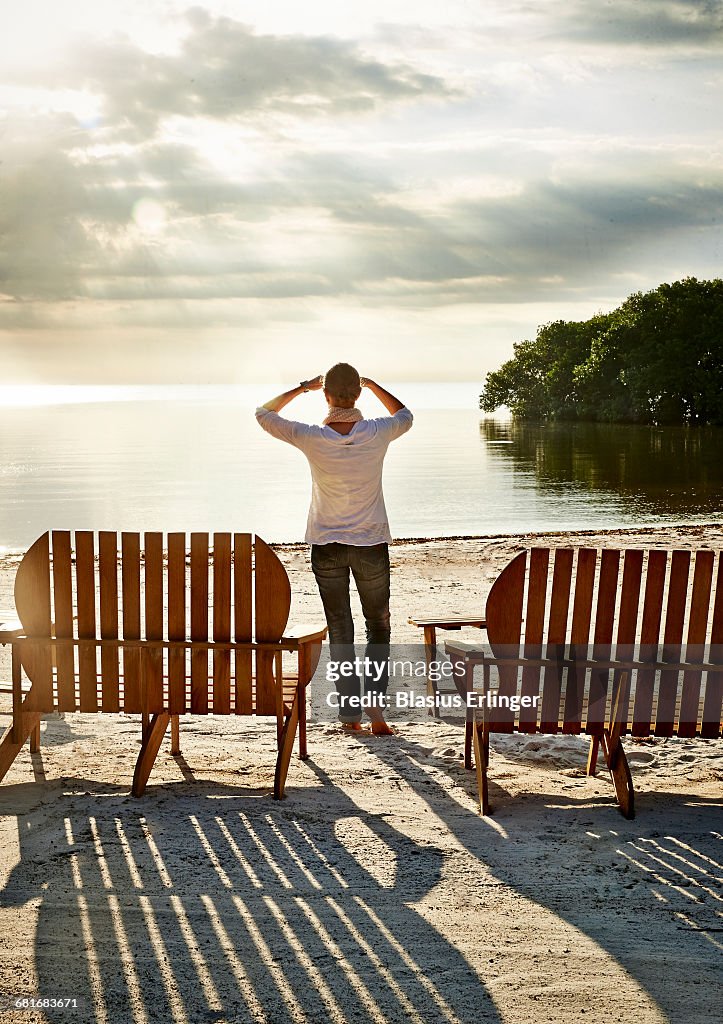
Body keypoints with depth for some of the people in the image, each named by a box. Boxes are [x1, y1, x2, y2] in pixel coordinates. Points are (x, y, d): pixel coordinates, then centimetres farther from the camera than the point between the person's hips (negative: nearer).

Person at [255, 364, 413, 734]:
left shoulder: (312, 438, -11)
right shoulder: (377, 433, -9)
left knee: (339, 629, 10)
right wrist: (373, 385, 16)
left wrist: (302, 387, 9)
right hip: (372, 544, 0)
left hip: (326, 546, 0)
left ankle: (350, 712, 14)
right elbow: (405, 416, 16)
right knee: (378, 626, 16)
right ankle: (375, 703, 4)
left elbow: (263, 414, 6)